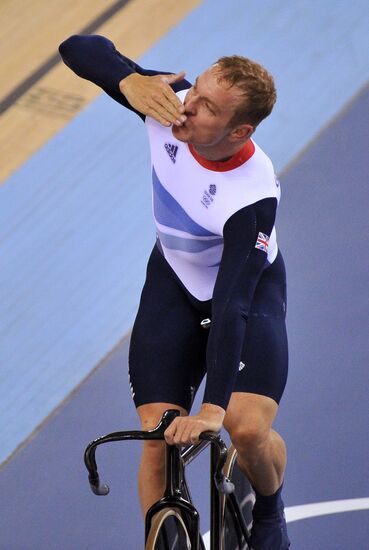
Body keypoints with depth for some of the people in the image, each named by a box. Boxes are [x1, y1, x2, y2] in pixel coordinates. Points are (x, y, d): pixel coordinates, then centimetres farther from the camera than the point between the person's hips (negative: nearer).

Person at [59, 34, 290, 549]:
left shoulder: (254, 197, -38)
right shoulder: (171, 104, -27)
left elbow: (232, 307, -41)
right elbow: (79, 48, -20)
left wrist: (213, 408, -47)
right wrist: (129, 80, -41)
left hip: (250, 290, -4)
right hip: (174, 281, 4)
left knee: (249, 429, -22)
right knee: (158, 442, -9)